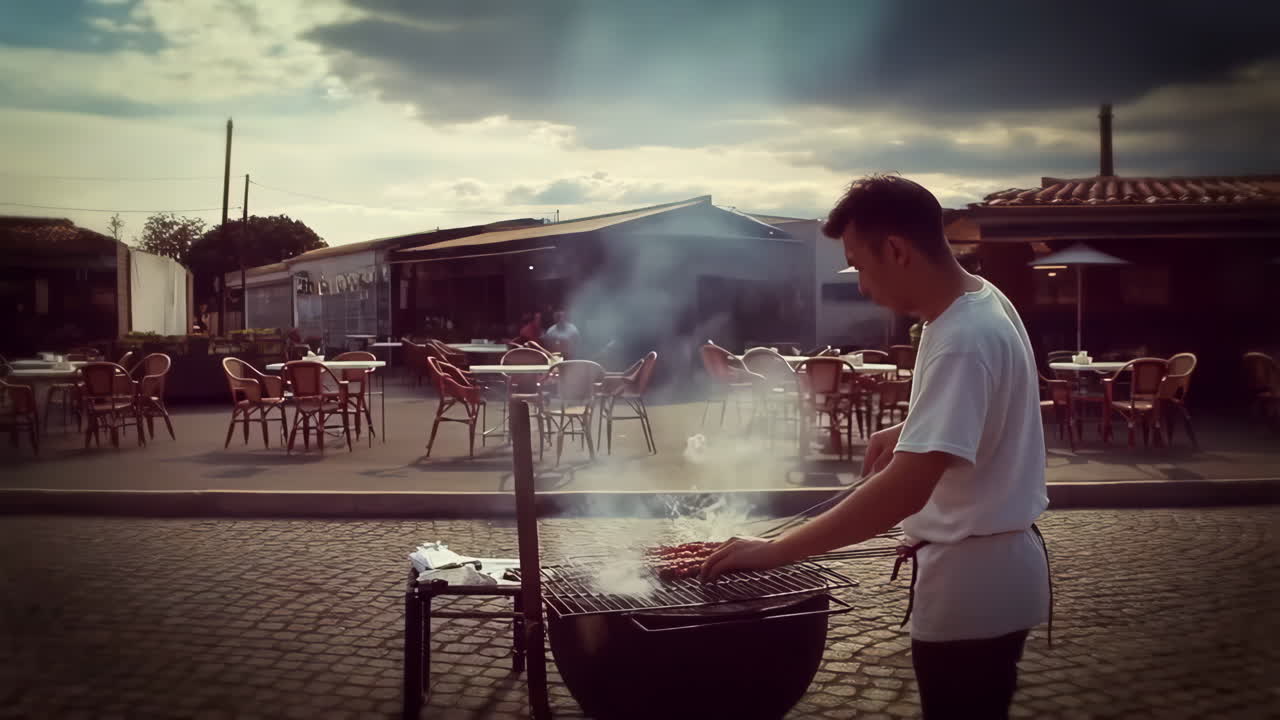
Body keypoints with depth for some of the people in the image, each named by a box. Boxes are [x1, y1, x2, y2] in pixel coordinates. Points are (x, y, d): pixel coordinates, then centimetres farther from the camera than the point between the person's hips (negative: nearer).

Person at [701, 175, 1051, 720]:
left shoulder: (962, 340, -28)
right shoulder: (981, 302, 3)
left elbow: (905, 491, -36)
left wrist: (775, 551, -35)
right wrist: (910, 431, 10)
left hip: (971, 583, -10)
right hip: (990, 570, 10)